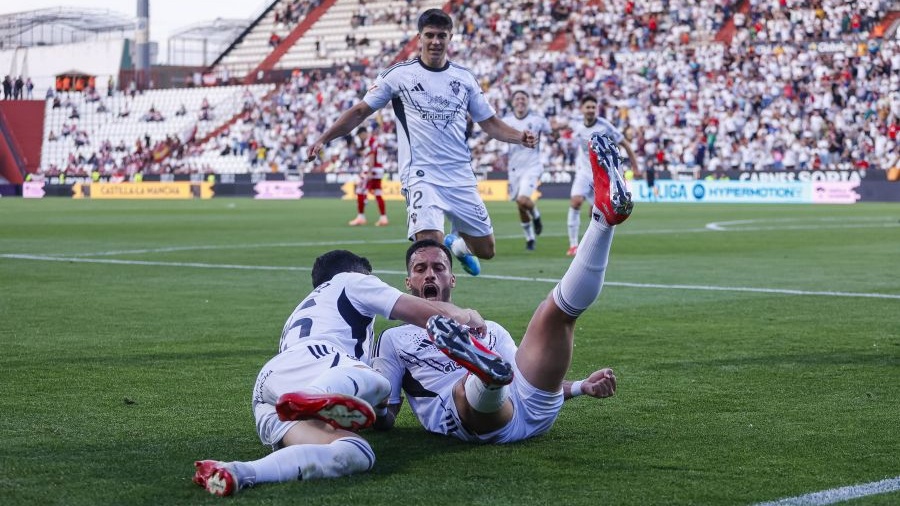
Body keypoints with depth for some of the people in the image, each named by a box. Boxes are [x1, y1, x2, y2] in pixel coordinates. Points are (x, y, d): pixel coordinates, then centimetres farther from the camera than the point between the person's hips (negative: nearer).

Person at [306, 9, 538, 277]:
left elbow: (490, 122, 12)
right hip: (422, 176, -4)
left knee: (485, 250, 11)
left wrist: (520, 137, -6)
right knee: (431, 241, -25)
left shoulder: (464, 77, 9)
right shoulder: (399, 74, 0)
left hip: (461, 177, 4)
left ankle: (457, 244, 45)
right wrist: (323, 139, -6)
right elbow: (360, 112, 4)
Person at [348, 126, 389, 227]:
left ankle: (361, 217, -6)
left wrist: (369, 173, -22)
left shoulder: (369, 141, -10)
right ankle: (383, 218, 5)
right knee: (377, 194, 9)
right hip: (379, 169, 10)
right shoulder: (375, 140, 19)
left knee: (361, 192, -5)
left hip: (371, 170, -10)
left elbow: (371, 157, -18)